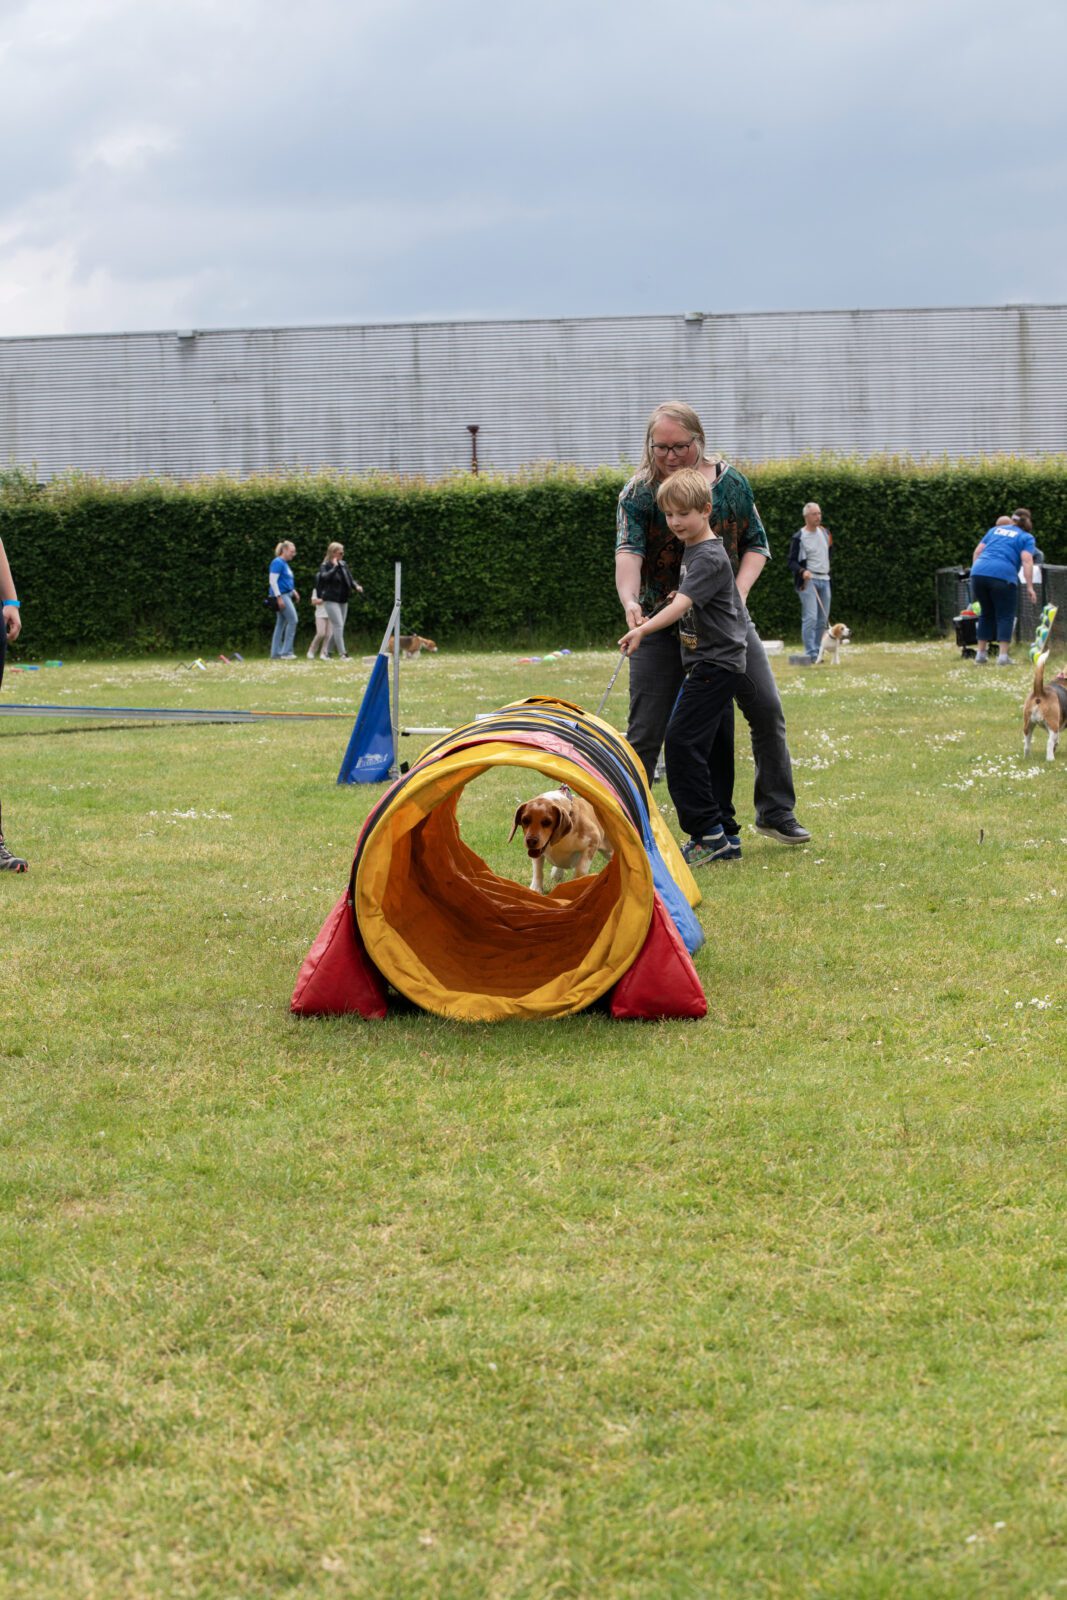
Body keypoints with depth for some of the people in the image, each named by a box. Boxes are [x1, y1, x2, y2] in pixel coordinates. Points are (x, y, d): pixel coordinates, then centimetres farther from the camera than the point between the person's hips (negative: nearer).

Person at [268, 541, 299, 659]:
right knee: (293, 620, -11)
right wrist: (279, 598, -21)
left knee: (281, 624, 9)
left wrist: (293, 591, 15)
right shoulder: (277, 563, -11)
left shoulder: (285, 564, 18)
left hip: (287, 595, 10)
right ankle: (286, 652, -10)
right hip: (281, 596, -10)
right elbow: (273, 581, -17)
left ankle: (275, 654, 10)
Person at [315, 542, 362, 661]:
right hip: (331, 600, -7)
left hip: (343, 600, 7)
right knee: (338, 625, -15)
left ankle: (325, 652, 19)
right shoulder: (325, 566, -7)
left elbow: (350, 578, 15)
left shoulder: (343, 564, 10)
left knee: (336, 628, 9)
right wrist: (335, 567, -21)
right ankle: (342, 654, -16)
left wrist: (356, 586, -4)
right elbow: (325, 577, -25)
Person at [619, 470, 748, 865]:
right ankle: (720, 841, 14)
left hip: (716, 664, -10)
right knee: (693, 747, 10)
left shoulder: (710, 557, -16)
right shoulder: (690, 552, 15)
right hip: (704, 663, 10)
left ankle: (708, 833, -11)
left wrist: (643, 629, -42)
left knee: (682, 740, -15)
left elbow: (682, 604, -30)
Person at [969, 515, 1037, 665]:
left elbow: (977, 551, 19)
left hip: (979, 572, 4)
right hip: (1003, 575, -4)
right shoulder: (1026, 537, 13)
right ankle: (1003, 655, -6)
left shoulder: (994, 530, 26)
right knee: (1005, 616, 4)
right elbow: (1027, 560, -1)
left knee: (986, 613, 18)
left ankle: (980, 654, 18)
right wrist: (1030, 587, -6)